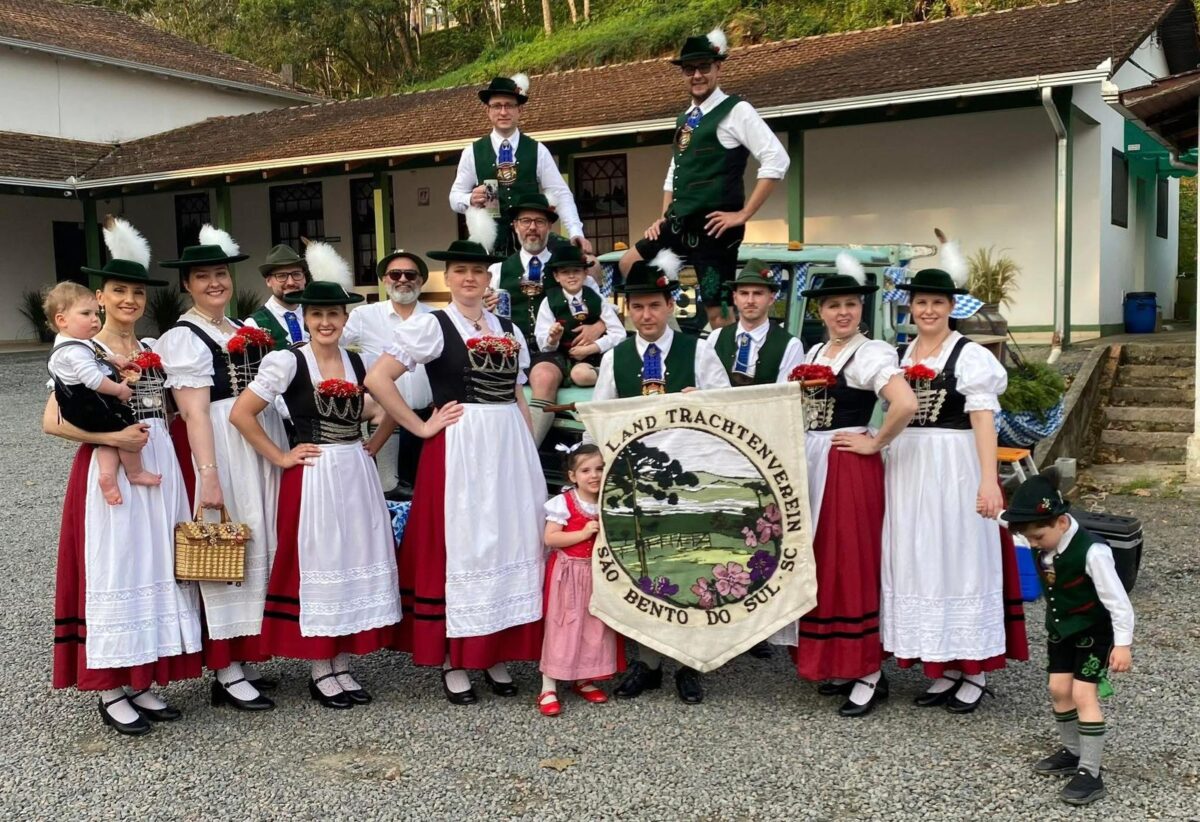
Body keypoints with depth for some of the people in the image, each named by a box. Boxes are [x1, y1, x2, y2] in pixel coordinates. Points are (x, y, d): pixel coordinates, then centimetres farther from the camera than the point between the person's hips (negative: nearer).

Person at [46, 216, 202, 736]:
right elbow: (52, 422, -11)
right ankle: (110, 689, 10)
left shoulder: (153, 351, 11)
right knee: (112, 572, -1)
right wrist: (113, 437, -17)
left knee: (156, 569, 8)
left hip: (159, 469, 6)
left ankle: (142, 683, 18)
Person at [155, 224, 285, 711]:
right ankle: (226, 674, 6)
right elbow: (194, 413, -15)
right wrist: (208, 475, -21)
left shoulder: (247, 331, 16)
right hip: (218, 450, -7)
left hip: (260, 446, 8)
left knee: (258, 548, 11)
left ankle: (244, 658, 22)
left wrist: (281, 451, 13)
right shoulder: (183, 338, -6)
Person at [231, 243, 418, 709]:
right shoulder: (288, 362, -6)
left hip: (357, 475, 5)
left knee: (356, 564, 8)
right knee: (317, 565, 2)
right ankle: (320, 672, 15)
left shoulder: (360, 363, 7)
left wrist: (374, 446, 7)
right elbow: (241, 414, -11)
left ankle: (342, 666, 21)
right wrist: (279, 457, -9)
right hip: (312, 477, -5)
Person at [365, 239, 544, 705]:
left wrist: (532, 454, 11)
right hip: (458, 449, -5)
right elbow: (377, 379, -10)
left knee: (510, 543, 8)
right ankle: (454, 661, 12)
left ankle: (496, 654, 21)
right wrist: (421, 428, -9)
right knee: (459, 545, 0)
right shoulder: (431, 325, -2)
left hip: (511, 448, 5)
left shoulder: (509, 330, 14)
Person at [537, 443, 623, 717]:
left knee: (595, 627, 11)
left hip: (598, 573, 6)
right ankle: (549, 688, 2)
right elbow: (550, 538, -19)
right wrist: (584, 533, -24)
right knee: (561, 627, -4)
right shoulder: (563, 503, -13)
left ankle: (583, 680, 27)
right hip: (568, 573, -5)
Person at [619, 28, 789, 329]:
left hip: (714, 228, -8)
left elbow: (777, 161, -17)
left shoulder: (736, 111, -8)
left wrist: (743, 214, -17)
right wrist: (666, 217, 13)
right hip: (680, 224, 8)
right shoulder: (685, 120, 16)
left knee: (717, 310, -5)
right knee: (629, 264, 13)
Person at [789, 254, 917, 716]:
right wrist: (796, 459, 6)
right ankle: (841, 662, 24)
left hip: (849, 468, -8)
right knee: (821, 564, 12)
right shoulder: (813, 355, 14)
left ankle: (870, 674, 8)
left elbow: (906, 404, -26)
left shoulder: (871, 353, -11)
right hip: (811, 466, 8)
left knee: (851, 565, -3)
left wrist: (876, 444, -16)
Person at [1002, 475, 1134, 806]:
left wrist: (1122, 643, -24)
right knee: (1058, 689, 11)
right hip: (1060, 630, 7)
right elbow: (1008, 519, 14)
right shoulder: (1042, 545, -10)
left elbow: (1117, 599, -24)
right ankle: (1072, 752, 30)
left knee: (1084, 695, -8)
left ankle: (1090, 774, -1)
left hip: (1093, 632, -7)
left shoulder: (1092, 551, -30)